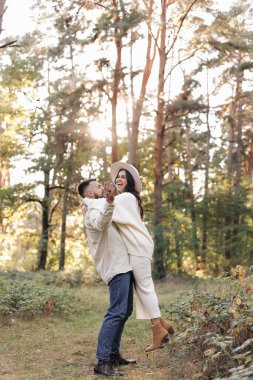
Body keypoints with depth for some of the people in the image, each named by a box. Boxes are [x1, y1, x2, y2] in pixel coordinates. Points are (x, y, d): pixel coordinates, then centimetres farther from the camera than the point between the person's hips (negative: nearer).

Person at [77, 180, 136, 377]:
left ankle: (114, 354, 20)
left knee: (125, 311, 14)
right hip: (116, 268, -10)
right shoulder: (93, 212, -9)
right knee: (117, 313, -17)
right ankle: (102, 361, -18)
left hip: (123, 266, 10)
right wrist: (109, 201, -53)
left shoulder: (103, 209, 23)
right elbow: (101, 223, -34)